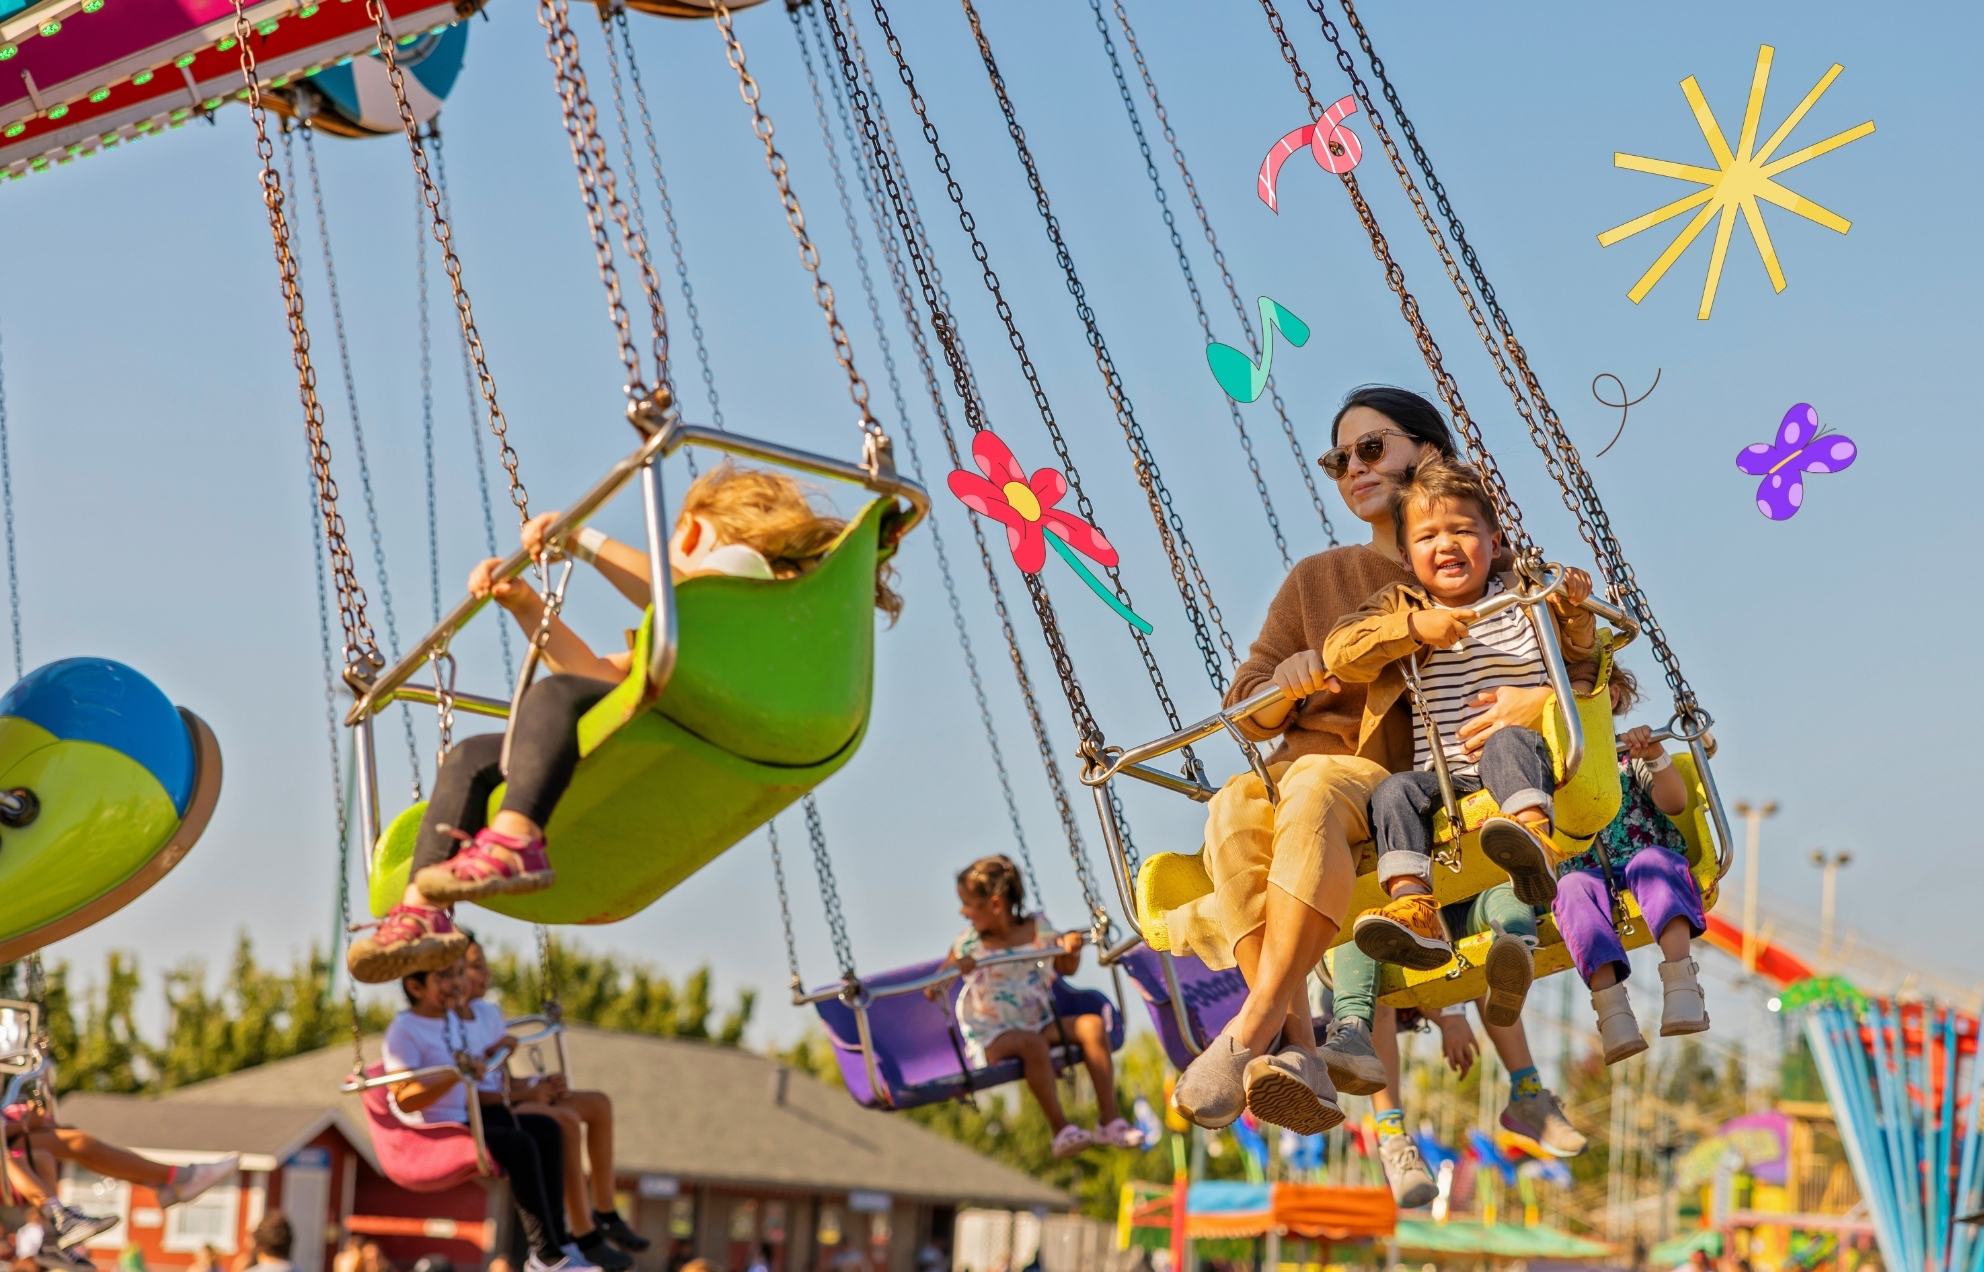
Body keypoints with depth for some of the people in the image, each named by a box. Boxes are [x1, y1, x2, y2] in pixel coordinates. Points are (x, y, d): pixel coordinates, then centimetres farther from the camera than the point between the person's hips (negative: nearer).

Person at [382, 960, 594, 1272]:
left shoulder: (451, 1021, 13)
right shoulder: (403, 1031, -16)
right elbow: (405, 1099, -28)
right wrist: (457, 1075, -36)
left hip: (465, 1117, 10)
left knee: (546, 1130, -2)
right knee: (518, 1144, -26)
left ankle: (556, 1237, -5)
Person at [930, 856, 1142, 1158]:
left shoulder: (1036, 928, 4)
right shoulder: (968, 944, -2)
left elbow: (1067, 969, 18)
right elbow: (931, 990, -4)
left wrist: (1072, 948, -5)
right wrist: (953, 969, -24)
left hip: (1041, 1024, 3)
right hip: (992, 1038, -3)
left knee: (1091, 1024, -21)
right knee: (1032, 1043, -36)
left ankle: (1109, 1120, -21)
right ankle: (1060, 1130, -30)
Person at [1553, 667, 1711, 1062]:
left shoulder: (1631, 755, 15)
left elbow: (1675, 804, 0)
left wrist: (1656, 757, -17)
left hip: (1645, 858, -1)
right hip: (1586, 872, 1)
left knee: (1653, 862, -36)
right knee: (1575, 887, -34)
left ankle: (1680, 982, -51)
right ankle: (1611, 1006, -50)